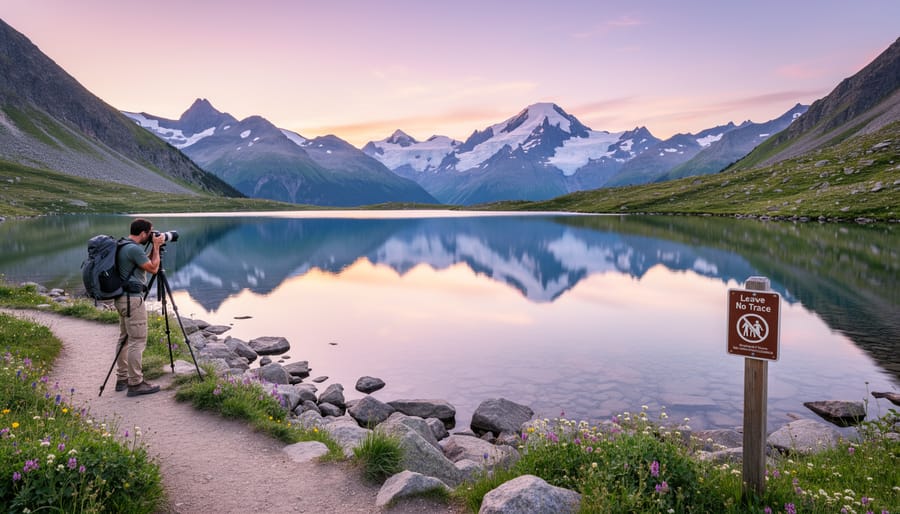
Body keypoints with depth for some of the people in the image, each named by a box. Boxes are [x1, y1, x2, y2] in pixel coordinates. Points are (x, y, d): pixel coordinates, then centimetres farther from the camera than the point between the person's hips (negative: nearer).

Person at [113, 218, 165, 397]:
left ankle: (122, 378, 23)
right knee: (137, 341, -7)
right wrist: (156, 247, -5)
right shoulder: (134, 249, -18)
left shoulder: (124, 247, 14)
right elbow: (153, 269, -13)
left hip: (122, 298, 11)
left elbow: (145, 263, 21)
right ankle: (135, 383, -5)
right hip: (132, 299, -11)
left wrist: (154, 247, 13)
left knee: (124, 338, 15)